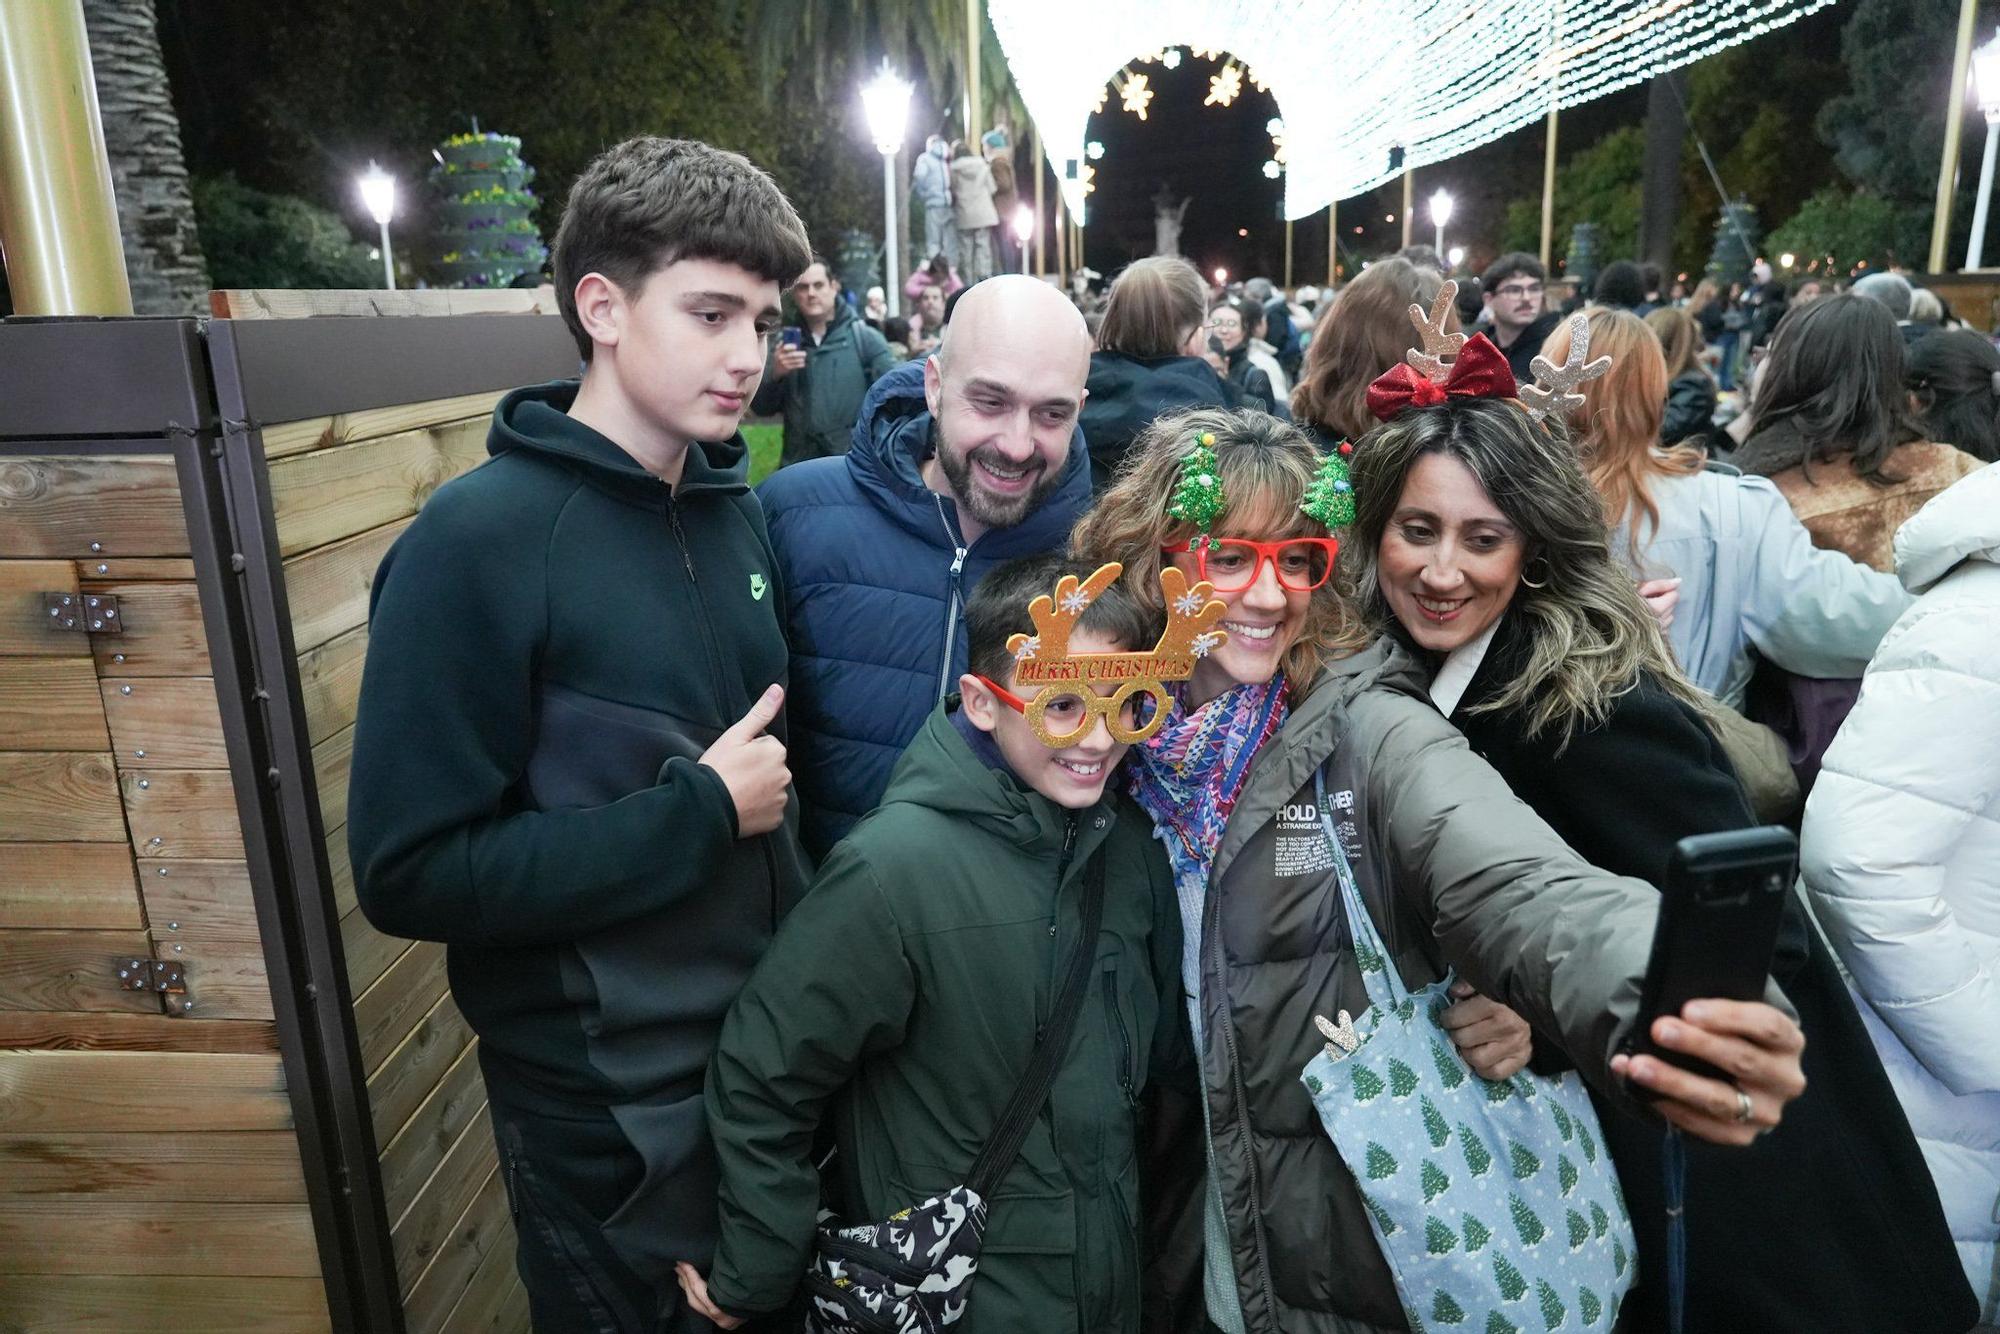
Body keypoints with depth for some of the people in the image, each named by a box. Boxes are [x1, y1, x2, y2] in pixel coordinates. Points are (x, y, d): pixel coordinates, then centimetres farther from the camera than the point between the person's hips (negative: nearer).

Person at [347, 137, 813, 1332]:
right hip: (615, 1112, -6)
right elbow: (412, 873, -21)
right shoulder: (480, 542, -20)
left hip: (771, 1052, 6)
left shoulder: (733, 507, 1)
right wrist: (698, 814, -22)